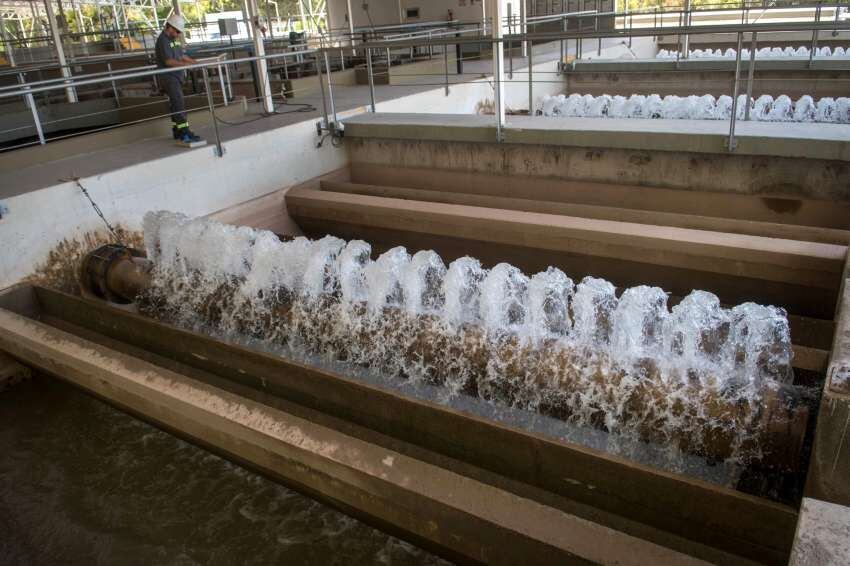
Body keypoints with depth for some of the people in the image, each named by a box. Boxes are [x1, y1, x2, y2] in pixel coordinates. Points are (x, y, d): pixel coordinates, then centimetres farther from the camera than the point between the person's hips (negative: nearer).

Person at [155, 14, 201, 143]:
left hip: (177, 76, 10)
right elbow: (169, 61, -22)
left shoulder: (175, 39, 15)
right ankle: (185, 133, -20)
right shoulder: (162, 40, -14)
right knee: (179, 105, -16)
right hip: (169, 77, -10)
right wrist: (187, 65, -26)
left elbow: (182, 55, 21)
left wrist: (196, 62, 12)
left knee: (175, 104, 14)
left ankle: (177, 131, 21)